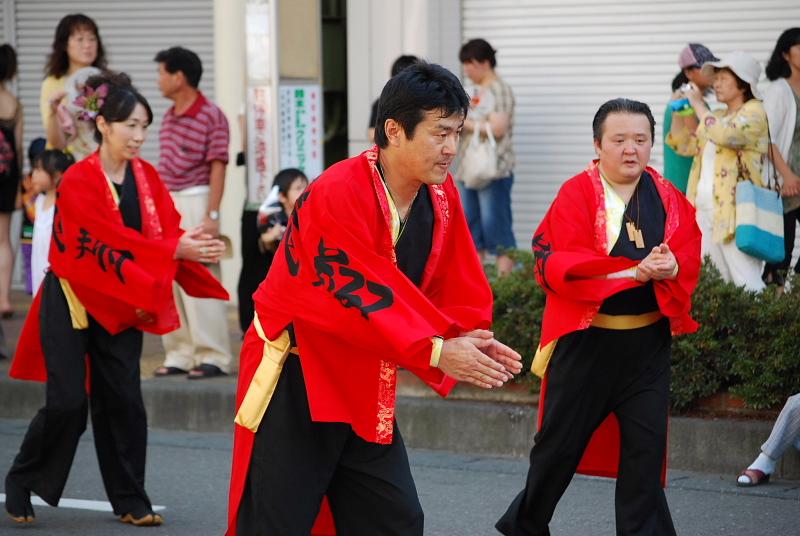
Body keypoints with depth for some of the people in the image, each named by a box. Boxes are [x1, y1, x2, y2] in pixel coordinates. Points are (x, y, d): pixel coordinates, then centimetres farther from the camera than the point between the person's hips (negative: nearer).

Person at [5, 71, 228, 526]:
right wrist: (175, 250, -33)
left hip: (121, 305, 5)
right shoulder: (78, 181, -17)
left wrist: (196, 249, -28)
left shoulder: (147, 177, 1)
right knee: (68, 403, -7)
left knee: (123, 400, 2)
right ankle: (21, 484, 13)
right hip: (72, 300, -5)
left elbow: (168, 232, -6)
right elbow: (110, 240, -26)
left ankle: (130, 501, 11)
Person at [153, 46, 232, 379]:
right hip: (166, 201, 8)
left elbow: (217, 168, -13)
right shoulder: (169, 117, 13)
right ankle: (180, 354, 14)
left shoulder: (211, 117, -11)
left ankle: (213, 356, -2)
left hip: (194, 201, -8)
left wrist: (211, 215, -17)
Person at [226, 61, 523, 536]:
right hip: (295, 384, -7)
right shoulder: (336, 195, -23)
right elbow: (355, 294, -28)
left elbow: (459, 290, 3)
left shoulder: (442, 196, -1)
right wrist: (435, 352, -31)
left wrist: (468, 339, -18)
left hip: (363, 388, 7)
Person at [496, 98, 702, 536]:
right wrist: (636, 270, -26)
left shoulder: (668, 199, 5)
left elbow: (689, 257, -1)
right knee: (561, 441, 9)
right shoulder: (576, 196, -9)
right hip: (585, 340, -3)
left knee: (646, 445, 2)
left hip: (648, 342, 3)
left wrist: (671, 268, -25)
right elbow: (561, 265, -19)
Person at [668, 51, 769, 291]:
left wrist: (698, 105, -12)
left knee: (747, 286, -12)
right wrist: (678, 110, 9)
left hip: (734, 213, -8)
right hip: (705, 211, 8)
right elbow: (685, 145, 22)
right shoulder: (717, 116, 19)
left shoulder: (754, 112, -6)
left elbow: (725, 135, -24)